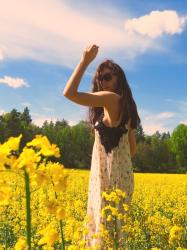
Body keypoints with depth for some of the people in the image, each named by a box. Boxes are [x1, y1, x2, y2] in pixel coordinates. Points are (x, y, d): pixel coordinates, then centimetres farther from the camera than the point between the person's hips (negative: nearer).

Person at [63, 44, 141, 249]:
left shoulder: (111, 98, -11)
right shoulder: (126, 105, 16)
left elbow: (69, 93, -18)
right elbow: (133, 148, 17)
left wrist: (85, 61, -11)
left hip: (109, 176, -9)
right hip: (122, 174, 9)